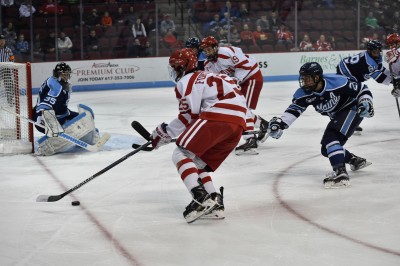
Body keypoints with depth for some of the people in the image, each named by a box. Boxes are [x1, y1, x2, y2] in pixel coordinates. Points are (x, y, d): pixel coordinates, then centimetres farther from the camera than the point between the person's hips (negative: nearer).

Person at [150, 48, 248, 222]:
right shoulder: (204, 77, 34)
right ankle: (214, 204, 3)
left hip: (217, 117, -9)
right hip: (238, 124, 9)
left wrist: (166, 131, 8)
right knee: (198, 164, 18)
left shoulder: (187, 81, 6)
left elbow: (189, 115, -3)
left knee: (181, 155, -9)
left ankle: (201, 197, -28)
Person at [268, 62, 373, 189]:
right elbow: (294, 109, -24)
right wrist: (280, 123, -40)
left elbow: (362, 89, -19)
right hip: (337, 116, 8)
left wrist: (366, 103, -33)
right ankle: (355, 161, 33)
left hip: (352, 109, -8)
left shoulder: (337, 82, -30)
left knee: (331, 138, -28)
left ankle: (340, 173, -35)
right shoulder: (304, 93, -15)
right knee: (326, 149, 12)